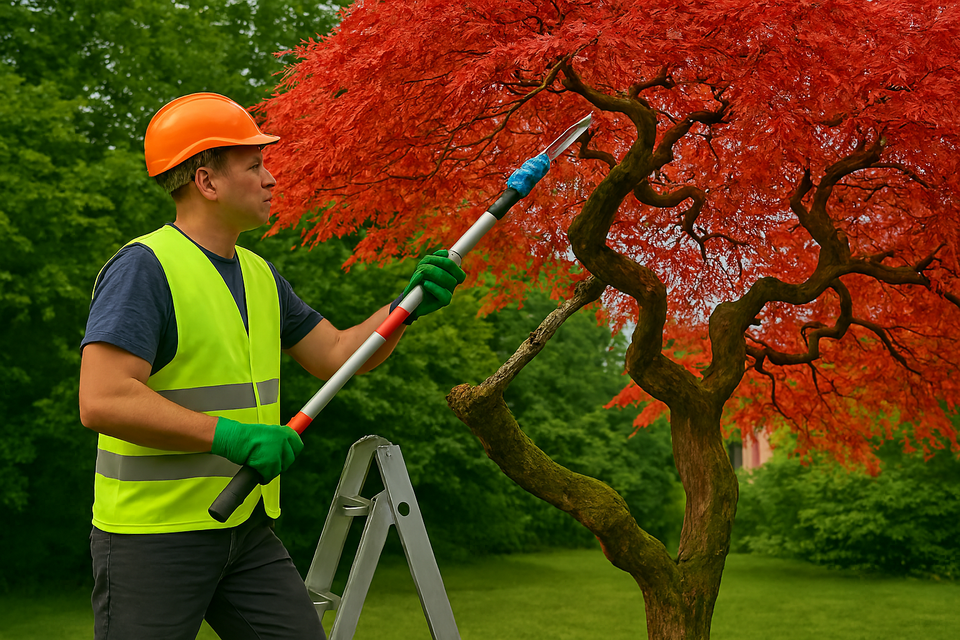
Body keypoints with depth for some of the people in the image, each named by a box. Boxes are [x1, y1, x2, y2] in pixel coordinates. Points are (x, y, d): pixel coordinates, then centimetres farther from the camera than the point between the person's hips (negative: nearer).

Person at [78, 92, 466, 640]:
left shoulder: (259, 274, 13)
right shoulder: (144, 267, -14)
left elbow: (339, 355, 15)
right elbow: (103, 401, -23)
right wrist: (229, 435, -26)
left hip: (250, 532, 8)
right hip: (154, 534, -7)